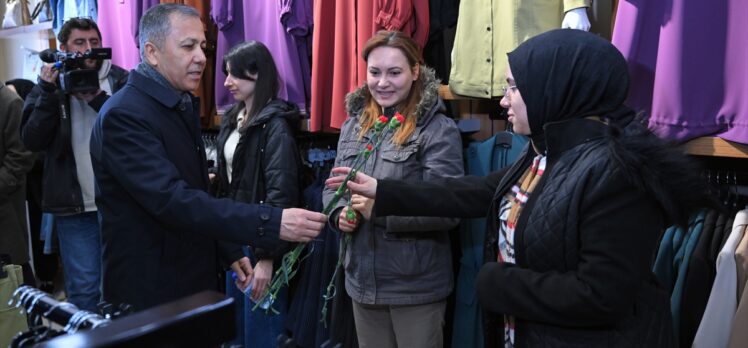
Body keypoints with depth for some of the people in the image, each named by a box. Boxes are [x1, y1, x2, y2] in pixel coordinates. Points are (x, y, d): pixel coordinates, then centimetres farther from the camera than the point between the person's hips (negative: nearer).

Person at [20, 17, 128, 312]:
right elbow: (32, 141, -4)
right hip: (74, 204, 0)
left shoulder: (121, 80, 1)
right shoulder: (48, 86, 5)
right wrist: (48, 93, -13)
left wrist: (97, 98, -18)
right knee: (83, 287, 5)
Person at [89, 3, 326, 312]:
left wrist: (230, 251, 13)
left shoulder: (182, 105, 8)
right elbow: (173, 199, -32)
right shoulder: (124, 114, -21)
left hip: (194, 279, 8)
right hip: (150, 291, -8)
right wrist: (272, 222, -37)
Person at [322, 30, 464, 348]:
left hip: (417, 286, -5)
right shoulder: (353, 126, 8)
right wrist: (340, 213, -6)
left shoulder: (439, 130, -11)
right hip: (362, 281, 6)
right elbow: (334, 186, 15)